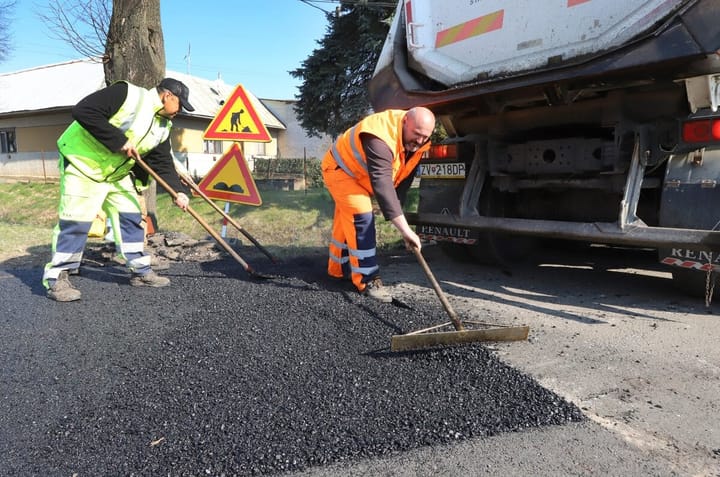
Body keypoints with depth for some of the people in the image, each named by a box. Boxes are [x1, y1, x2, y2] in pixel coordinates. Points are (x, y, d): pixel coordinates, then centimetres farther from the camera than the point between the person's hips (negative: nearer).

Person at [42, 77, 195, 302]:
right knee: (75, 222, -8)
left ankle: (141, 271, 17)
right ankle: (56, 278, 5)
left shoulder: (163, 127, 4)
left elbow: (163, 163, 3)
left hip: (118, 173, 8)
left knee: (132, 218, 6)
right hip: (83, 163, -8)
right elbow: (83, 111, -28)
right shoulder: (127, 94, -20)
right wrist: (119, 141, -29)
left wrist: (177, 191, -10)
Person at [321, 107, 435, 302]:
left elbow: (404, 178, -3)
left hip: (360, 174, 9)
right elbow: (382, 186, -51)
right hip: (340, 169, -8)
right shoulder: (381, 138, -41)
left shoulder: (416, 142, -13)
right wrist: (405, 229, -55)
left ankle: (338, 269, 34)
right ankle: (367, 280, -14)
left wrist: (398, 209, -11)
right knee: (362, 218, -20)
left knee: (347, 220, 18)